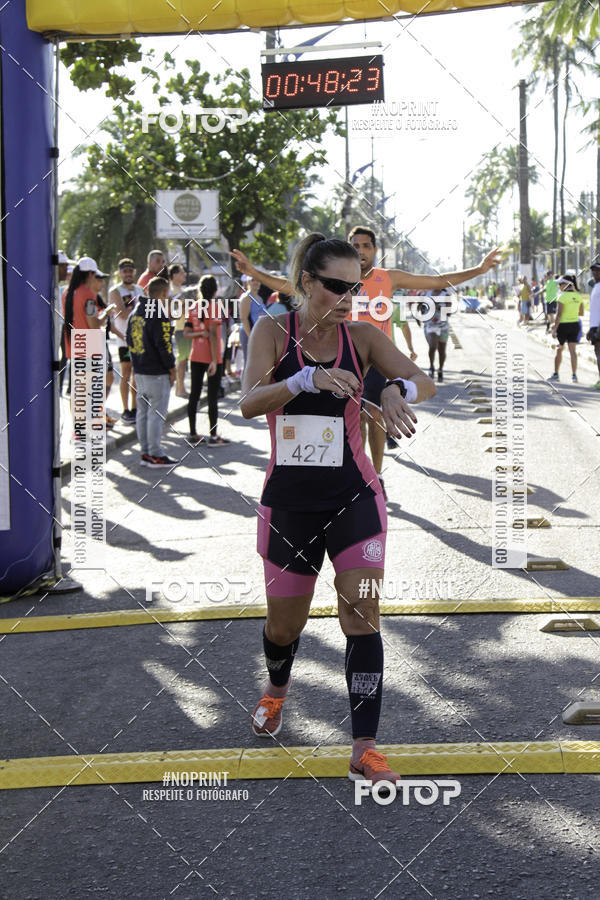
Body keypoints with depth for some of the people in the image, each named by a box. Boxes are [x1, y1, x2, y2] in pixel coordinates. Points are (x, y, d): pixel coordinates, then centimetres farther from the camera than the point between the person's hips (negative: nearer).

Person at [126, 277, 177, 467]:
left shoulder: (135, 314, 12)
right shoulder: (159, 316, -15)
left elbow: (130, 342, 17)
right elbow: (164, 345, -17)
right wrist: (172, 368, -8)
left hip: (140, 372, 9)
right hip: (157, 373, -8)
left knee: (143, 412, 11)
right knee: (157, 413, -4)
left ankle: (145, 452, 16)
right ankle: (155, 455, -3)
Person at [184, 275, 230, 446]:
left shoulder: (194, 308, 5)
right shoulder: (214, 307, -11)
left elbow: (186, 332, 2)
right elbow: (213, 334, -17)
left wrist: (200, 333, -10)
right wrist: (214, 360, -17)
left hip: (195, 357, 6)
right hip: (211, 357, -5)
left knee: (194, 394, 9)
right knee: (213, 396, -1)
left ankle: (193, 434, 13)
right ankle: (213, 436, 1)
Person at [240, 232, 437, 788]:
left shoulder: (362, 336, -1)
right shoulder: (273, 332, -4)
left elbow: (425, 382, -11)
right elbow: (249, 402, -19)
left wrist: (396, 390, -35)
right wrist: (308, 378, -37)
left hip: (353, 497, 0)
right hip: (288, 499, 0)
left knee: (361, 612, -13)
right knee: (285, 621, 12)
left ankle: (364, 750, -10)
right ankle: (277, 690, 46)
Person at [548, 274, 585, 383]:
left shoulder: (562, 296, -15)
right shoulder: (578, 296, 3)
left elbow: (559, 314, -17)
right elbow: (581, 313, 10)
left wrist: (555, 329, -14)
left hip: (563, 325, -5)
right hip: (575, 324, 5)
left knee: (559, 350, 10)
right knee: (573, 351, 5)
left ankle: (555, 374, 17)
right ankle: (574, 375, 0)